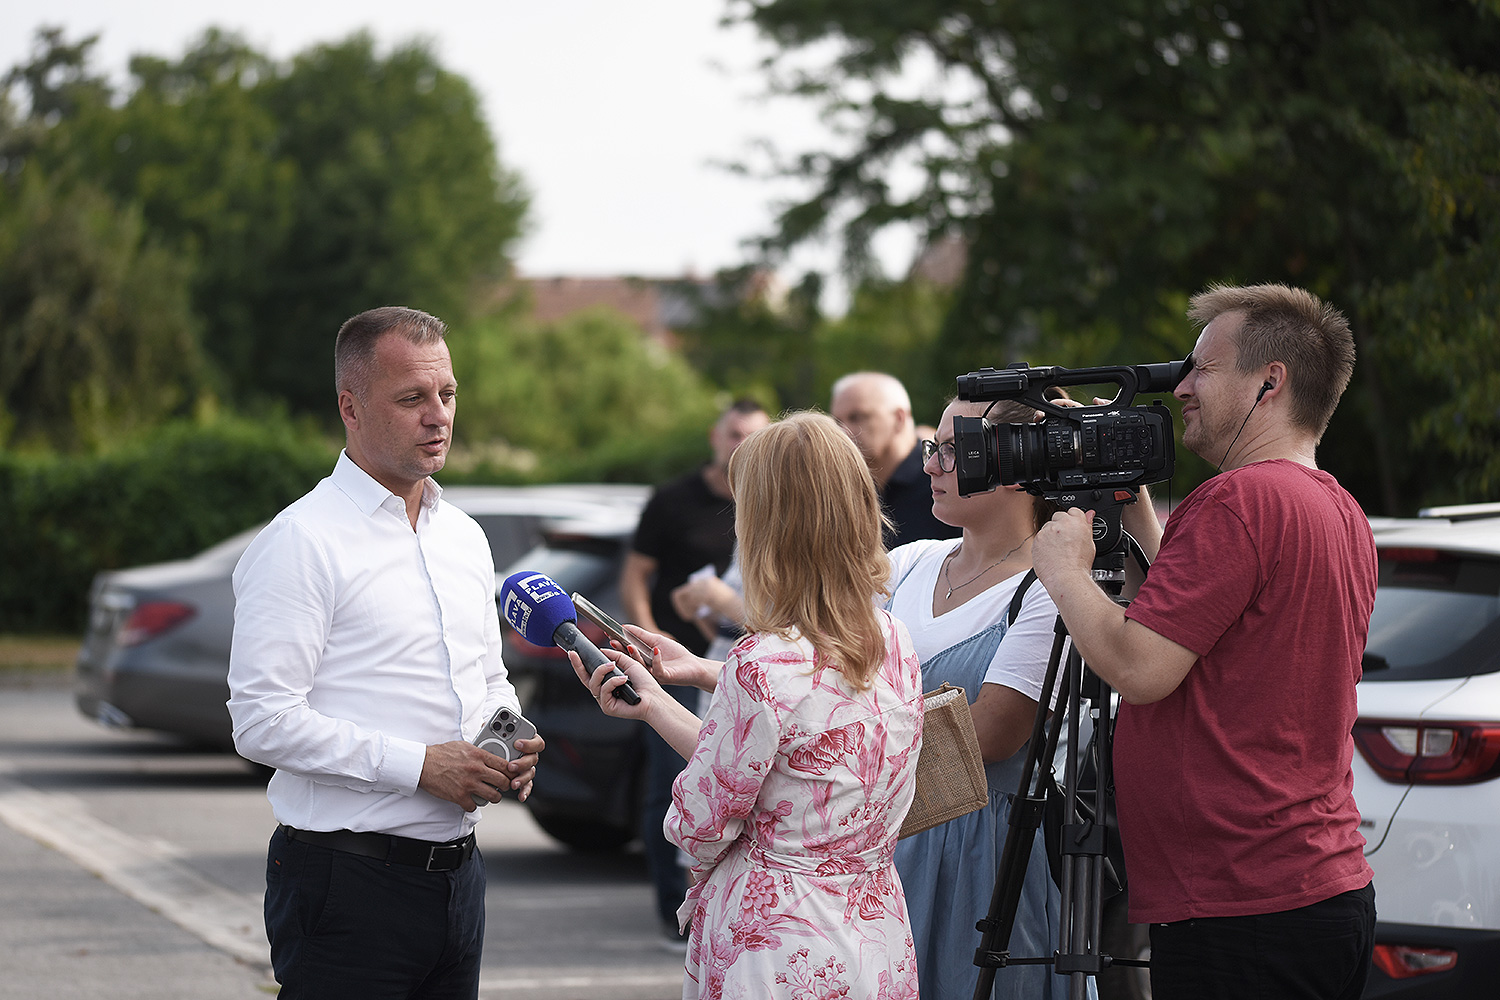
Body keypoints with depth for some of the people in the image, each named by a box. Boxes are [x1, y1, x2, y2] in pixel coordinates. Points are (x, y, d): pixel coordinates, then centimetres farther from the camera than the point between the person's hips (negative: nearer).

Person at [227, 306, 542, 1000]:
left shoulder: (464, 537, 15)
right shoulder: (302, 542, -10)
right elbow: (262, 720, -18)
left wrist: (510, 746, 3)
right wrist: (419, 765, -19)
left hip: (457, 877, 7)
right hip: (347, 883, -7)